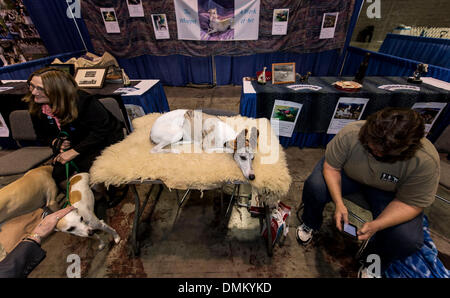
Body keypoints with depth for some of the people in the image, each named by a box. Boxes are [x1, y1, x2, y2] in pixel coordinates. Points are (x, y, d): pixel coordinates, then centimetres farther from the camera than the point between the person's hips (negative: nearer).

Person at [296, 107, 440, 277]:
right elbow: (331, 167, -20)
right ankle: (310, 224, 9)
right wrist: (339, 203, -29)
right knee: (314, 187, -27)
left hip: (388, 192, 1)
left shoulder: (426, 161, -29)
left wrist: (376, 225, -32)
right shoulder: (350, 134, -32)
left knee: (408, 239, -21)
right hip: (347, 174, 0)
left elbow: (409, 204, -18)